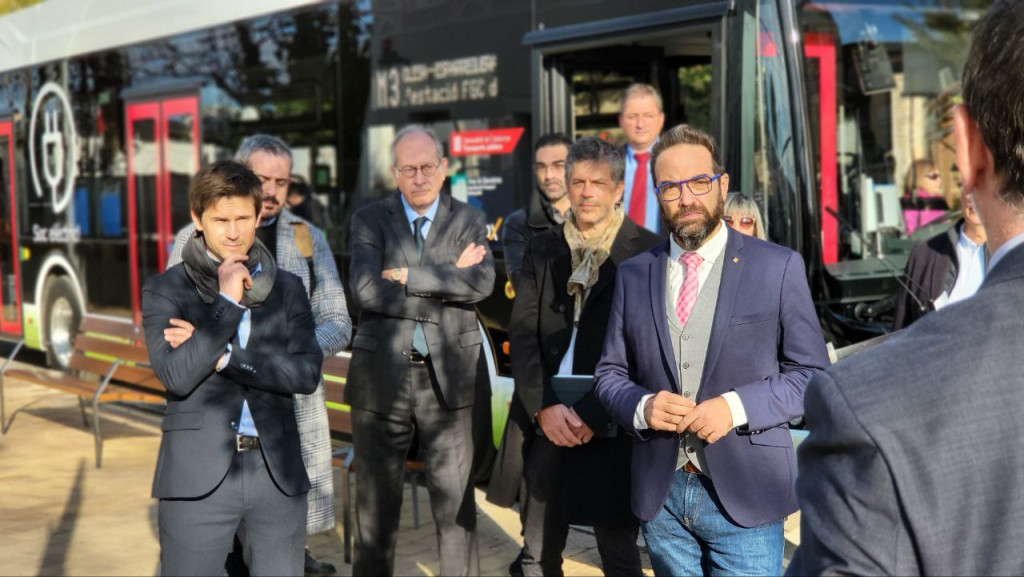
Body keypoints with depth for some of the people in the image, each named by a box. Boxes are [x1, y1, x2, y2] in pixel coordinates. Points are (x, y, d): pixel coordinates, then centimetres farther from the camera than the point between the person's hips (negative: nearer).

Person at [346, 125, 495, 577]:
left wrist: (408, 275, -14)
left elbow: (483, 282, -12)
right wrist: (448, 280, -12)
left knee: (456, 503, 6)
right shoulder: (369, 220, 3)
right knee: (376, 503, 10)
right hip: (381, 378, 0)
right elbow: (365, 290, -13)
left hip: (449, 378, 0)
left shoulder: (468, 220, 6)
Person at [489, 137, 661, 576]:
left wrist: (595, 416, -14)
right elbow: (522, 332, 5)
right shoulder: (543, 248, 11)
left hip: (610, 428, -3)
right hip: (544, 424, 4)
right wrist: (544, 406, -9)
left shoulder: (647, 251, -2)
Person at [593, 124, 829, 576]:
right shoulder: (633, 274, 8)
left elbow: (813, 373, -1)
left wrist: (738, 407, -16)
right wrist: (641, 406, -10)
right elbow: (610, 373, 11)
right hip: (659, 496, 3)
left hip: (744, 498, -3)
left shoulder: (778, 267, -2)